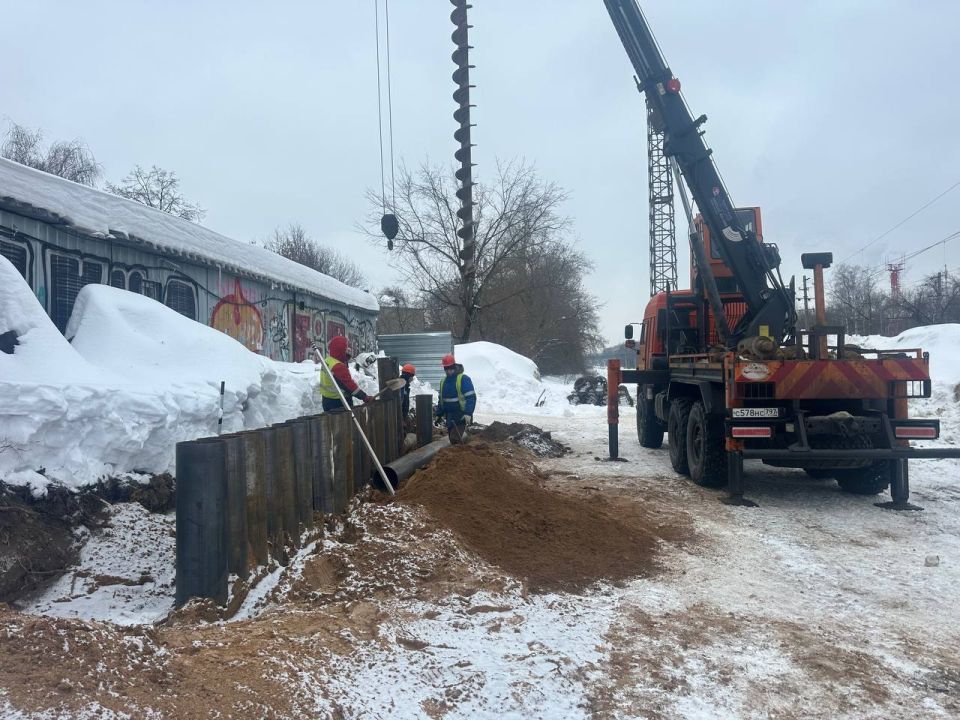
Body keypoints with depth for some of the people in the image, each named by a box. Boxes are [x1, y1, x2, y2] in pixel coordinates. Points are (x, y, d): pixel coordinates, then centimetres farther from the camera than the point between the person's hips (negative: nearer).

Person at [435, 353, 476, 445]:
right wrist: (439, 414, 19)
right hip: (449, 416, 8)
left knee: (456, 439, -17)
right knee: (452, 439, 11)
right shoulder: (443, 381, 13)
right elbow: (441, 400, 23)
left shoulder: (464, 379, -11)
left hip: (460, 416, -8)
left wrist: (468, 413, -25)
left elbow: (471, 397, -16)